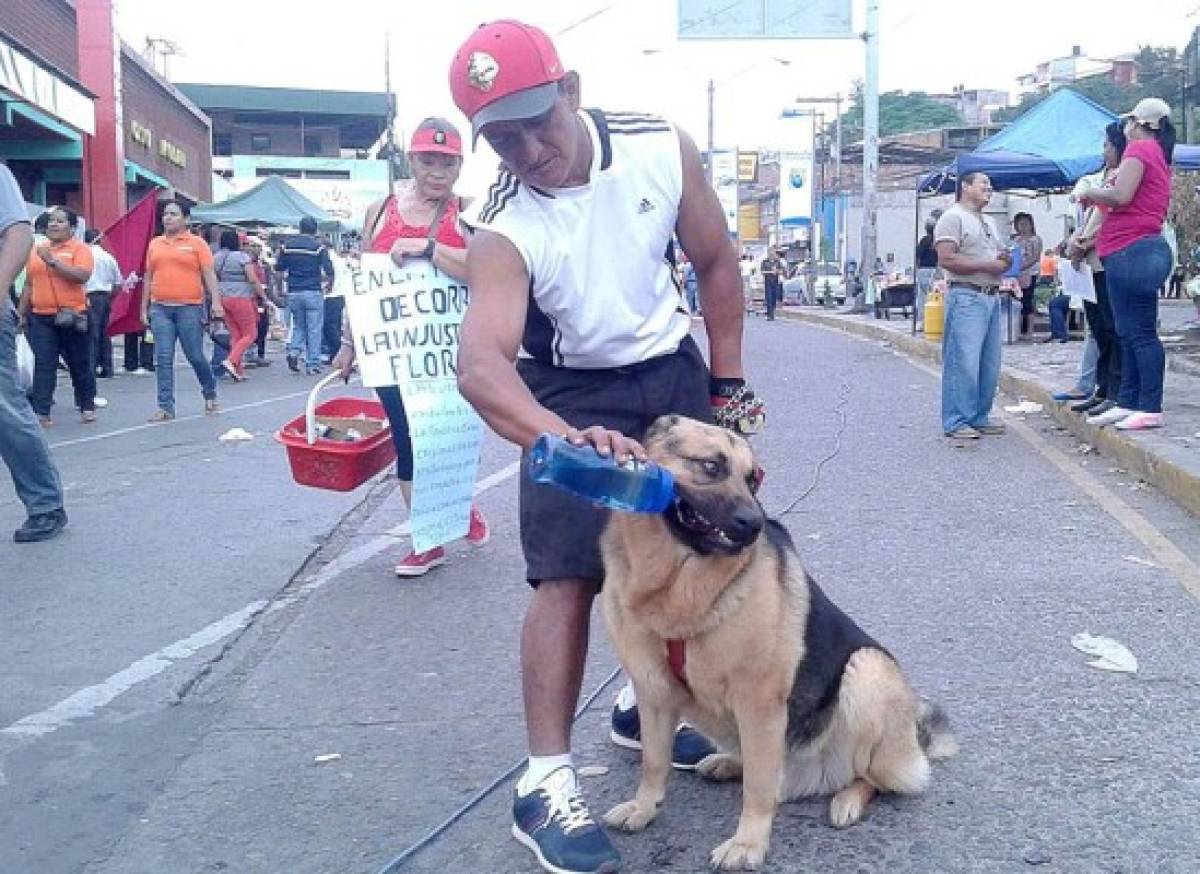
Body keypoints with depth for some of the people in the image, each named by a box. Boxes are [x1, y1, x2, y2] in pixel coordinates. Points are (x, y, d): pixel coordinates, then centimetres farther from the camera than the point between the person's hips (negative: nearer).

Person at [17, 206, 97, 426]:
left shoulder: (80, 248, -2)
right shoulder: (37, 250, 13)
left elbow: (82, 276, -18)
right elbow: (29, 284, 18)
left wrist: (52, 261, -20)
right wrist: (22, 313, 17)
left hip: (72, 316, -4)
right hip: (41, 317, 4)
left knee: (79, 365, 7)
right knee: (43, 365, -3)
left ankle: (87, 407, 21)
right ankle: (41, 413, -6)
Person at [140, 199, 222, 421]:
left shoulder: (197, 243, 1)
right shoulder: (155, 244, 13)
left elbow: (209, 275, -4)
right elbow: (149, 277, 17)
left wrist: (216, 301, -16)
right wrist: (144, 308, 15)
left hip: (189, 308, -3)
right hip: (160, 309, 4)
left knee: (195, 356, 2)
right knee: (163, 359, -1)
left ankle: (210, 393, 27)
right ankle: (166, 407, 1)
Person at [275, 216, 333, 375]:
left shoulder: (287, 245, 4)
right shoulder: (318, 246, -5)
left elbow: (278, 268, 8)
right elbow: (329, 272, -10)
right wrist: (322, 279, 9)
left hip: (293, 293, 3)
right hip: (313, 292, -3)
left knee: (298, 325, 19)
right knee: (314, 329, 2)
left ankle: (294, 351, -3)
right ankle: (312, 364, 1)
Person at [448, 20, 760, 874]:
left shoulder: (664, 149, -17)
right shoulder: (502, 229, -26)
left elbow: (716, 263, -3)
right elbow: (481, 366, -41)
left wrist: (728, 383, -1)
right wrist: (568, 441, -59)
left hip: (672, 371, 4)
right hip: (570, 395, -4)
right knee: (567, 577, -13)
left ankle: (645, 702, 32)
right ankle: (546, 781, -5)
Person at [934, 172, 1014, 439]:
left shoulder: (988, 223, 24)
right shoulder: (953, 217, -5)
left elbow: (1001, 256, 29)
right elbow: (946, 260, -16)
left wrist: (1006, 260, 4)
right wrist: (987, 266, -15)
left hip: (992, 298, 9)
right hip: (966, 297, -9)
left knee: (989, 364, 9)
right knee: (964, 362, -10)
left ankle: (979, 417, 17)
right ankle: (956, 422, -5)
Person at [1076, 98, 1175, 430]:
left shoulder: (1140, 148, -8)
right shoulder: (1160, 156, 23)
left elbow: (1121, 196, -19)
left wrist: (1090, 194, -4)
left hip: (1131, 251, -10)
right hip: (1138, 249, 10)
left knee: (1140, 332, -10)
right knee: (1130, 332, 12)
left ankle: (1151, 409, -9)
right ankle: (1128, 403, 16)